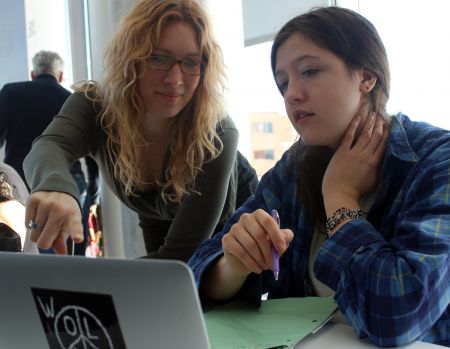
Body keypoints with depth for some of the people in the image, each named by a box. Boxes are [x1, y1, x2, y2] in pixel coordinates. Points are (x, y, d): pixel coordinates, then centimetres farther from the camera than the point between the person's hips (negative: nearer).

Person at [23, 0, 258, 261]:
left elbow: (181, 254, -36)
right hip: (157, 226, 2)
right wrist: (56, 186, -75)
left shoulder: (216, 134, -37)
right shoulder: (94, 105, -28)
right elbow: (49, 148, -51)